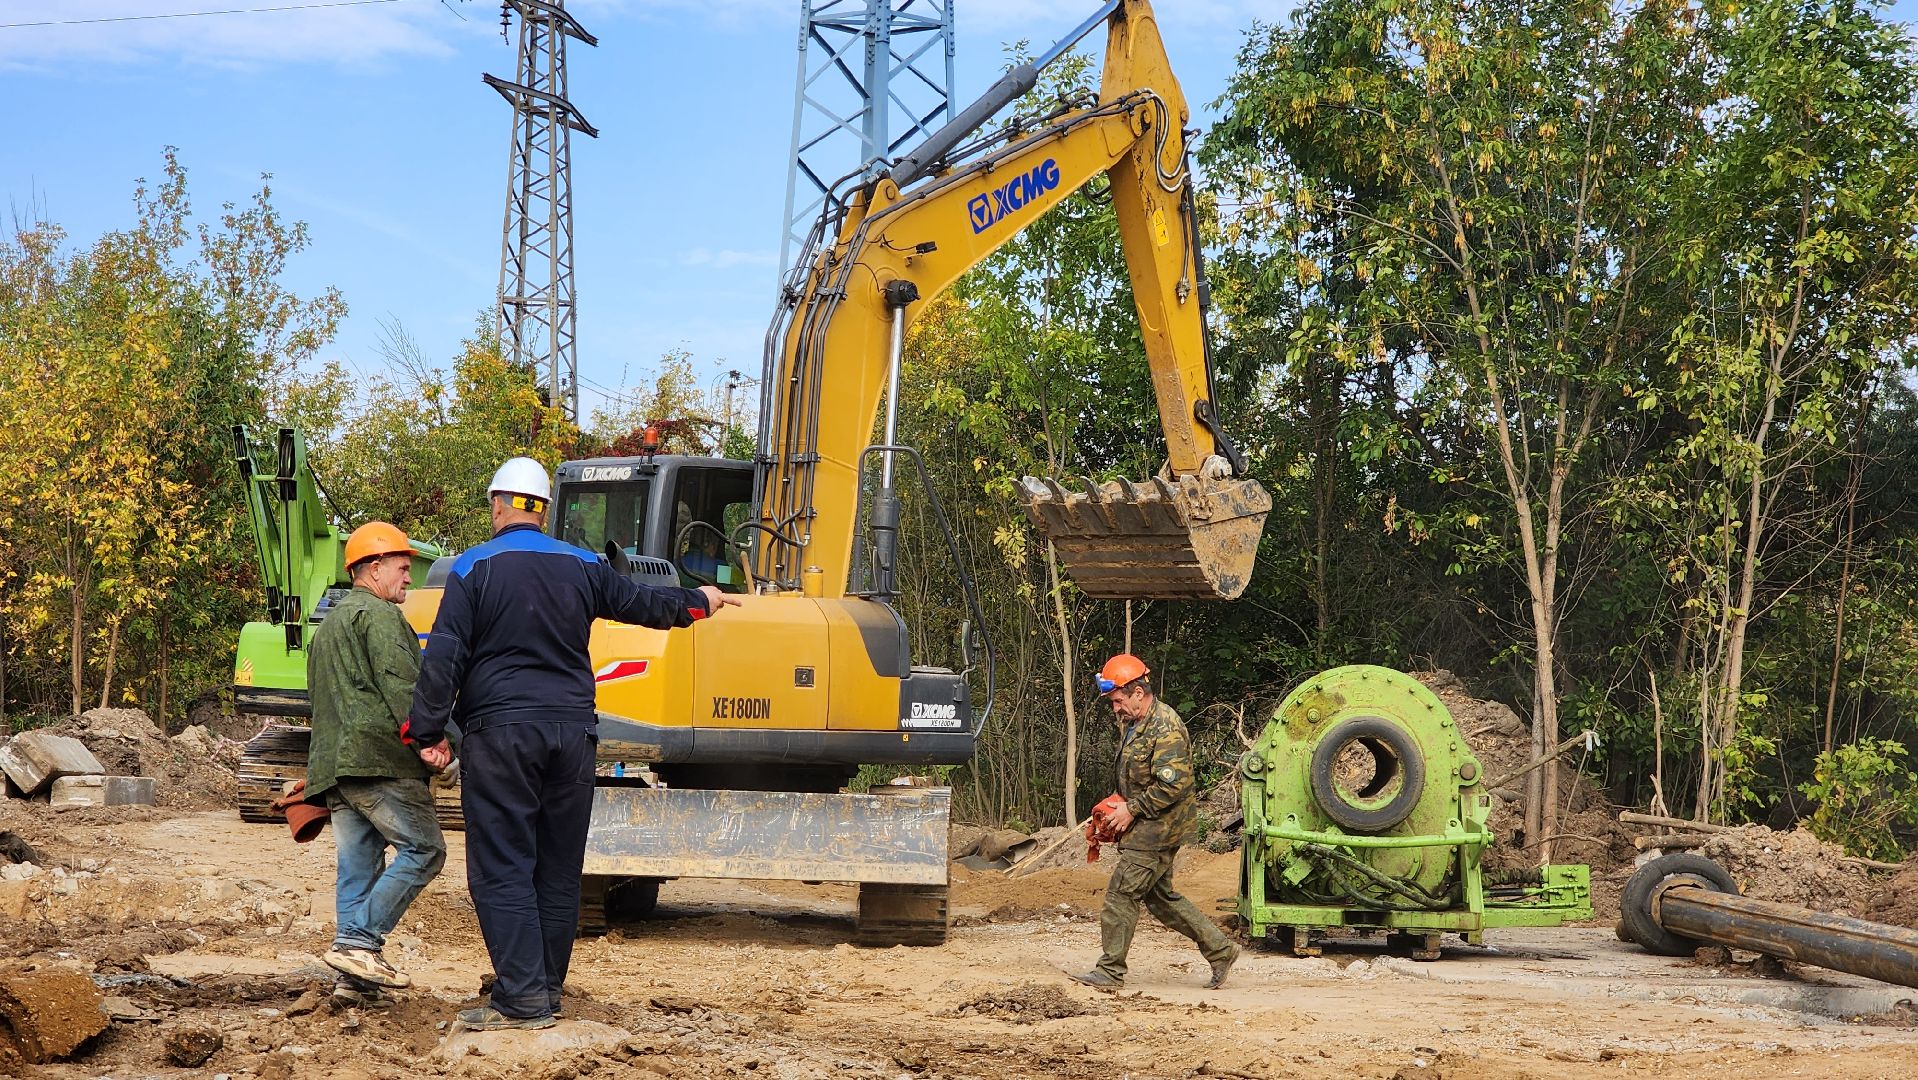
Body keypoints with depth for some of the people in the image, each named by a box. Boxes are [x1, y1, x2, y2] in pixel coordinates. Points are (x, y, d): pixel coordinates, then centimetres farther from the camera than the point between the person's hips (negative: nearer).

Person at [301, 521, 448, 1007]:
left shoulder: (326, 626, 30)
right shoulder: (378, 614, -2)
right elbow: (399, 681, -17)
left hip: (331, 763, 10)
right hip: (378, 755, -10)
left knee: (357, 866, 7)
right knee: (423, 849, -8)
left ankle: (353, 978, 3)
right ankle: (359, 942, -14)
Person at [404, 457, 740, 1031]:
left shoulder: (473, 568, -2)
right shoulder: (582, 567, 9)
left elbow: (443, 659, -7)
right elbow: (640, 602, 23)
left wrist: (427, 731, -1)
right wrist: (699, 601, 42)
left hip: (499, 733, -4)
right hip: (571, 732, 4)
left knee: (501, 868, -3)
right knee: (559, 870, 11)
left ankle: (522, 998, -9)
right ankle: (546, 990, 17)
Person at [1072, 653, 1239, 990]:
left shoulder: (1165, 729, -20)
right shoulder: (1132, 724, 12)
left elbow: (1173, 785, -27)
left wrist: (1132, 809, -19)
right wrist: (1119, 803, 9)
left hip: (1159, 827, -10)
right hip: (1146, 826, 10)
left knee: (1121, 892, -8)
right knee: (1160, 896, 14)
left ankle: (1110, 972, 0)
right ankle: (1220, 949, 21)